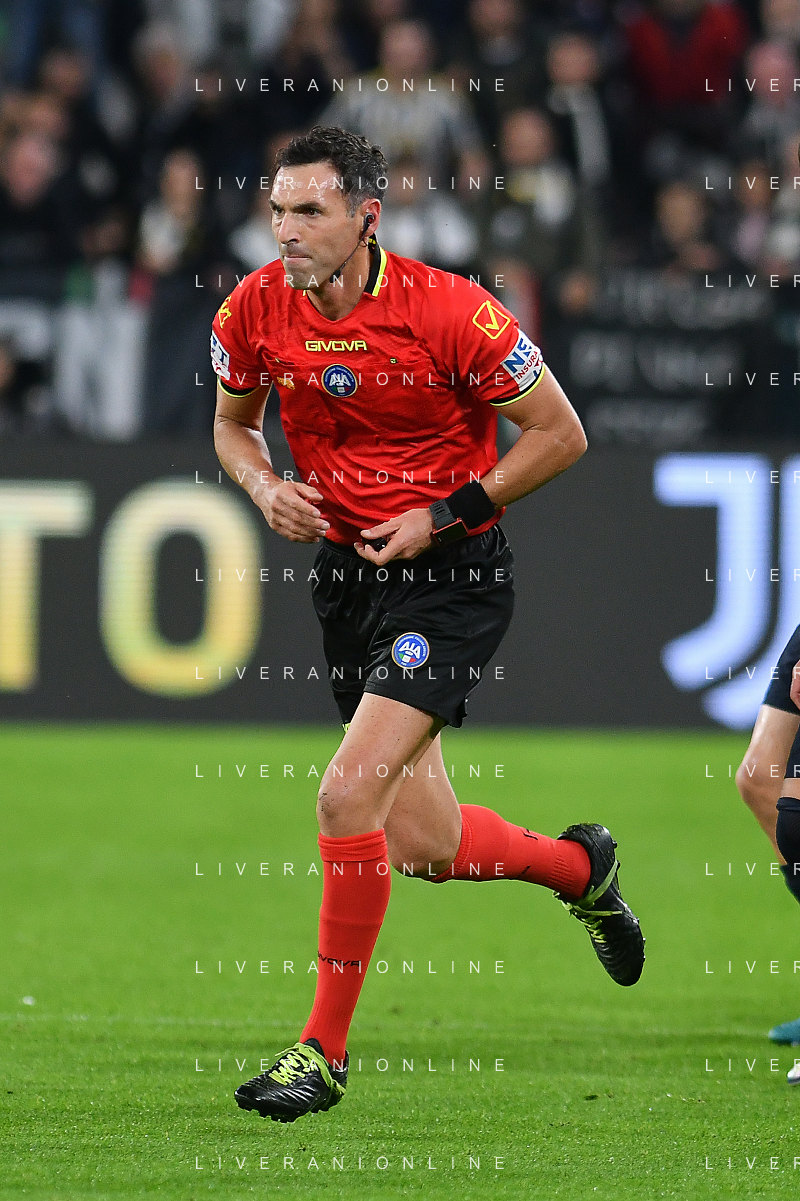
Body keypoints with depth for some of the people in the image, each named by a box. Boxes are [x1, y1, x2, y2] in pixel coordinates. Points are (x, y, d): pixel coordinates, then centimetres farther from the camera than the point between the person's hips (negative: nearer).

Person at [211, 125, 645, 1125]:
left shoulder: (450, 312, -18)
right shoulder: (255, 311, -4)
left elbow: (561, 435, -9)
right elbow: (233, 423, 16)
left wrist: (444, 516, -14)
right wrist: (266, 488, -6)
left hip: (452, 572, -6)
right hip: (345, 569, 6)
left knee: (349, 794, -20)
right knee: (423, 845, 9)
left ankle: (323, 1049, -9)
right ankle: (582, 866, 42)